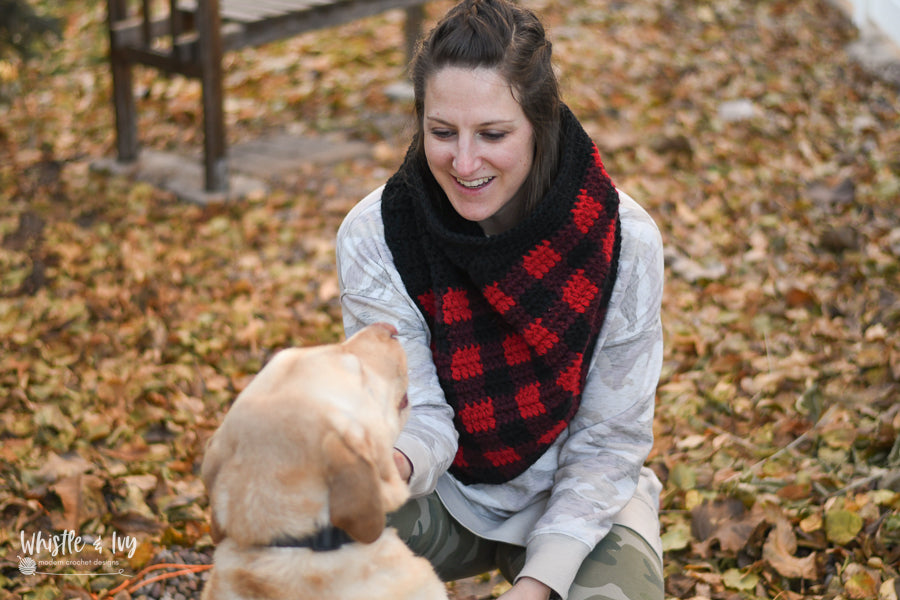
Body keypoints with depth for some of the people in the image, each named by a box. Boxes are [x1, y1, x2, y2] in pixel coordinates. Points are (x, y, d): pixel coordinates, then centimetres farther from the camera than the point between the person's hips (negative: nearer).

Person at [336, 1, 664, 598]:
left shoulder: (625, 241, -21)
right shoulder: (372, 237, -19)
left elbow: (607, 441, -13)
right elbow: (421, 417, -18)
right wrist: (391, 465, -43)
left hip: (577, 498, 0)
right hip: (442, 490, 0)